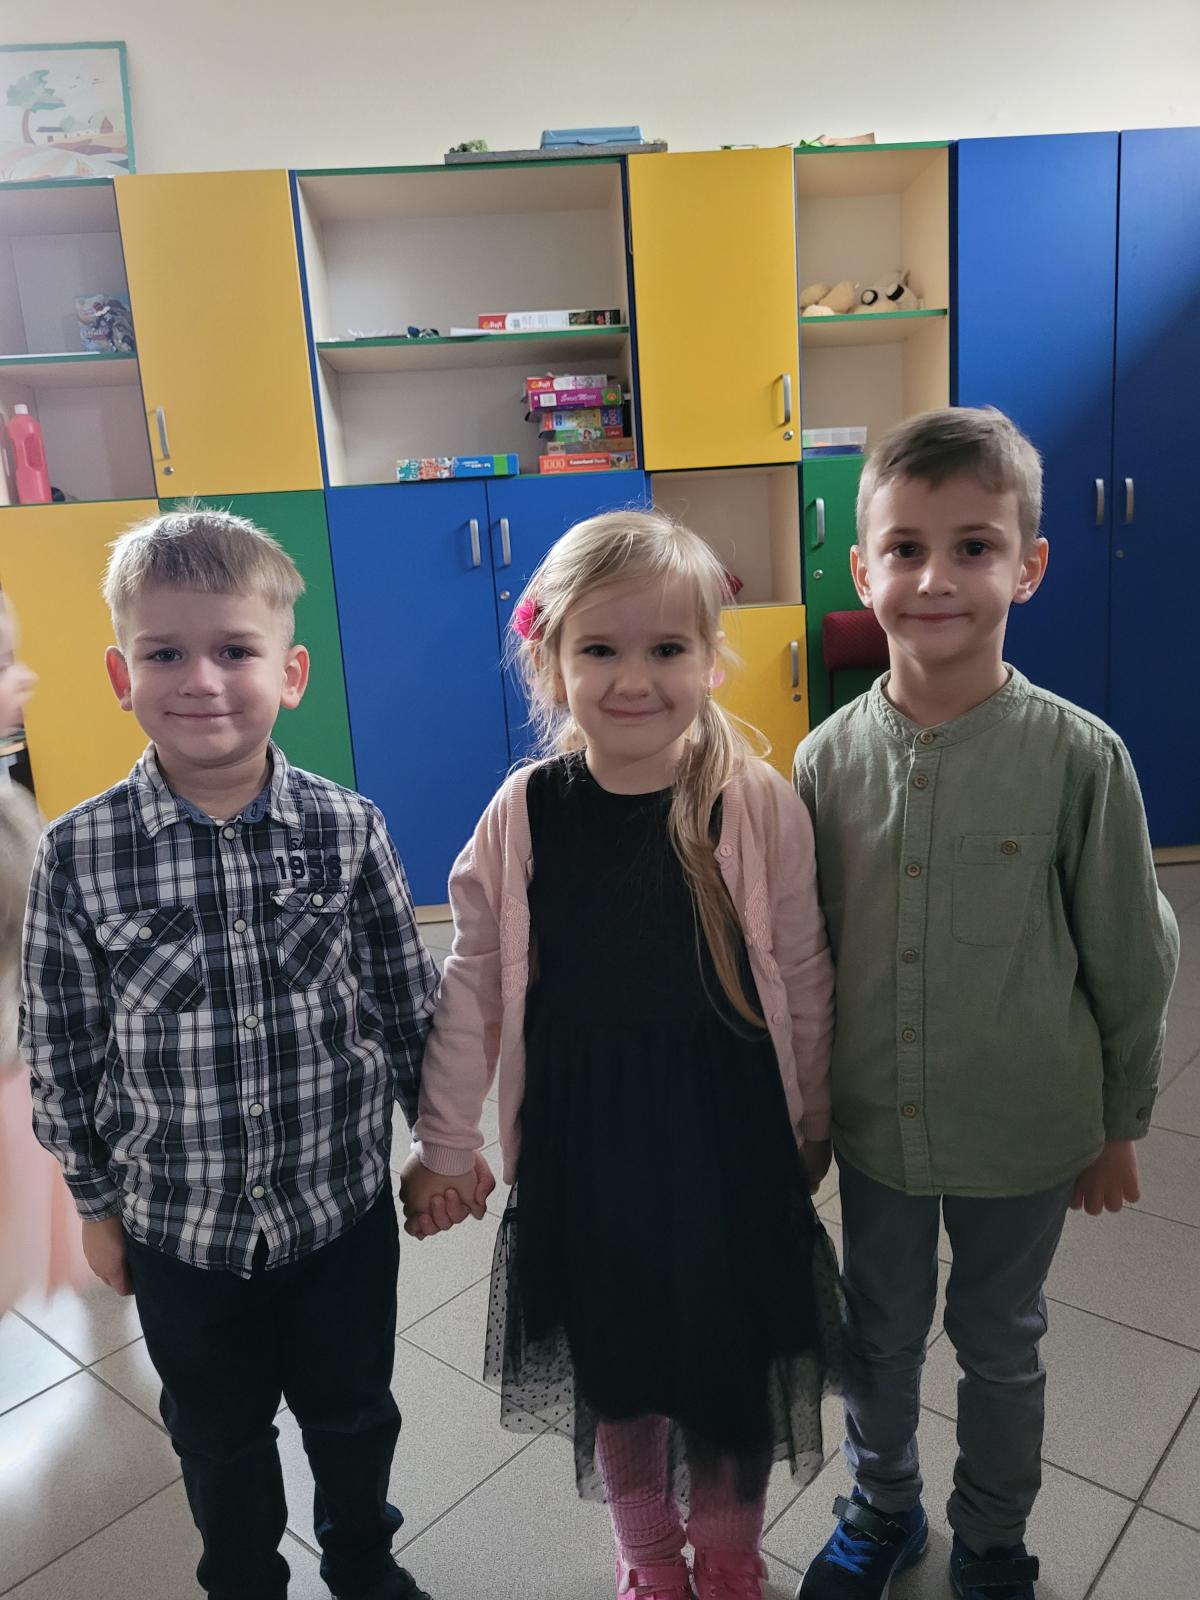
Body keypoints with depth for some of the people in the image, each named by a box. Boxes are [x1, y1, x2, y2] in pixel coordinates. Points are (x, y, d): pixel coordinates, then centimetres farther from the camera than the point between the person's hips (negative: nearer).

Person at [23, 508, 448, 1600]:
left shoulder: (348, 830, -15)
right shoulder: (78, 855, -16)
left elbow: (409, 1006, -4)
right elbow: (64, 1050, -5)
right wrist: (96, 1204, 3)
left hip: (344, 1203, 0)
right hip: (181, 1226, 0)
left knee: (354, 1410, 24)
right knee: (220, 1434, 25)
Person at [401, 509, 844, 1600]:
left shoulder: (759, 805, -14)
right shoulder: (524, 814, -11)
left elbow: (804, 983, -4)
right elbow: (474, 987, -4)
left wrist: (811, 1125, 5)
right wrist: (445, 1146, 2)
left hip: (727, 1139, 0)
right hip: (578, 1141, 1)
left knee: (733, 1357, 18)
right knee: (613, 1366, 20)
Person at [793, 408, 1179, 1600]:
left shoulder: (1078, 758, -18)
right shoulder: (830, 757, -11)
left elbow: (1131, 962, -7)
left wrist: (1118, 1127, 2)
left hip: (1026, 1135, -2)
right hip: (873, 1127, 2)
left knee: (1001, 1344, 21)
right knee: (879, 1334, 23)